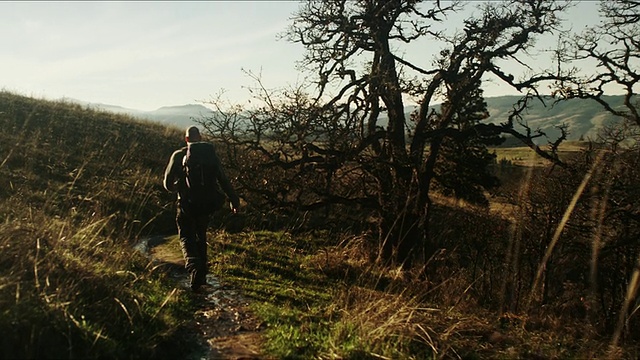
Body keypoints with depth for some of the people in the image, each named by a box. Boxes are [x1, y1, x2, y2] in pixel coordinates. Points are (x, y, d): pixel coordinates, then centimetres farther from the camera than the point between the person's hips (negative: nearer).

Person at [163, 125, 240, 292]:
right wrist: (234, 200, 1)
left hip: (186, 205, -2)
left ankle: (194, 267, -24)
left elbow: (168, 184, -1)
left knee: (187, 239, 5)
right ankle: (201, 274, 23)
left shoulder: (178, 155, -4)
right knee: (201, 237, 20)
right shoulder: (210, 154, 0)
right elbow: (223, 179, -4)